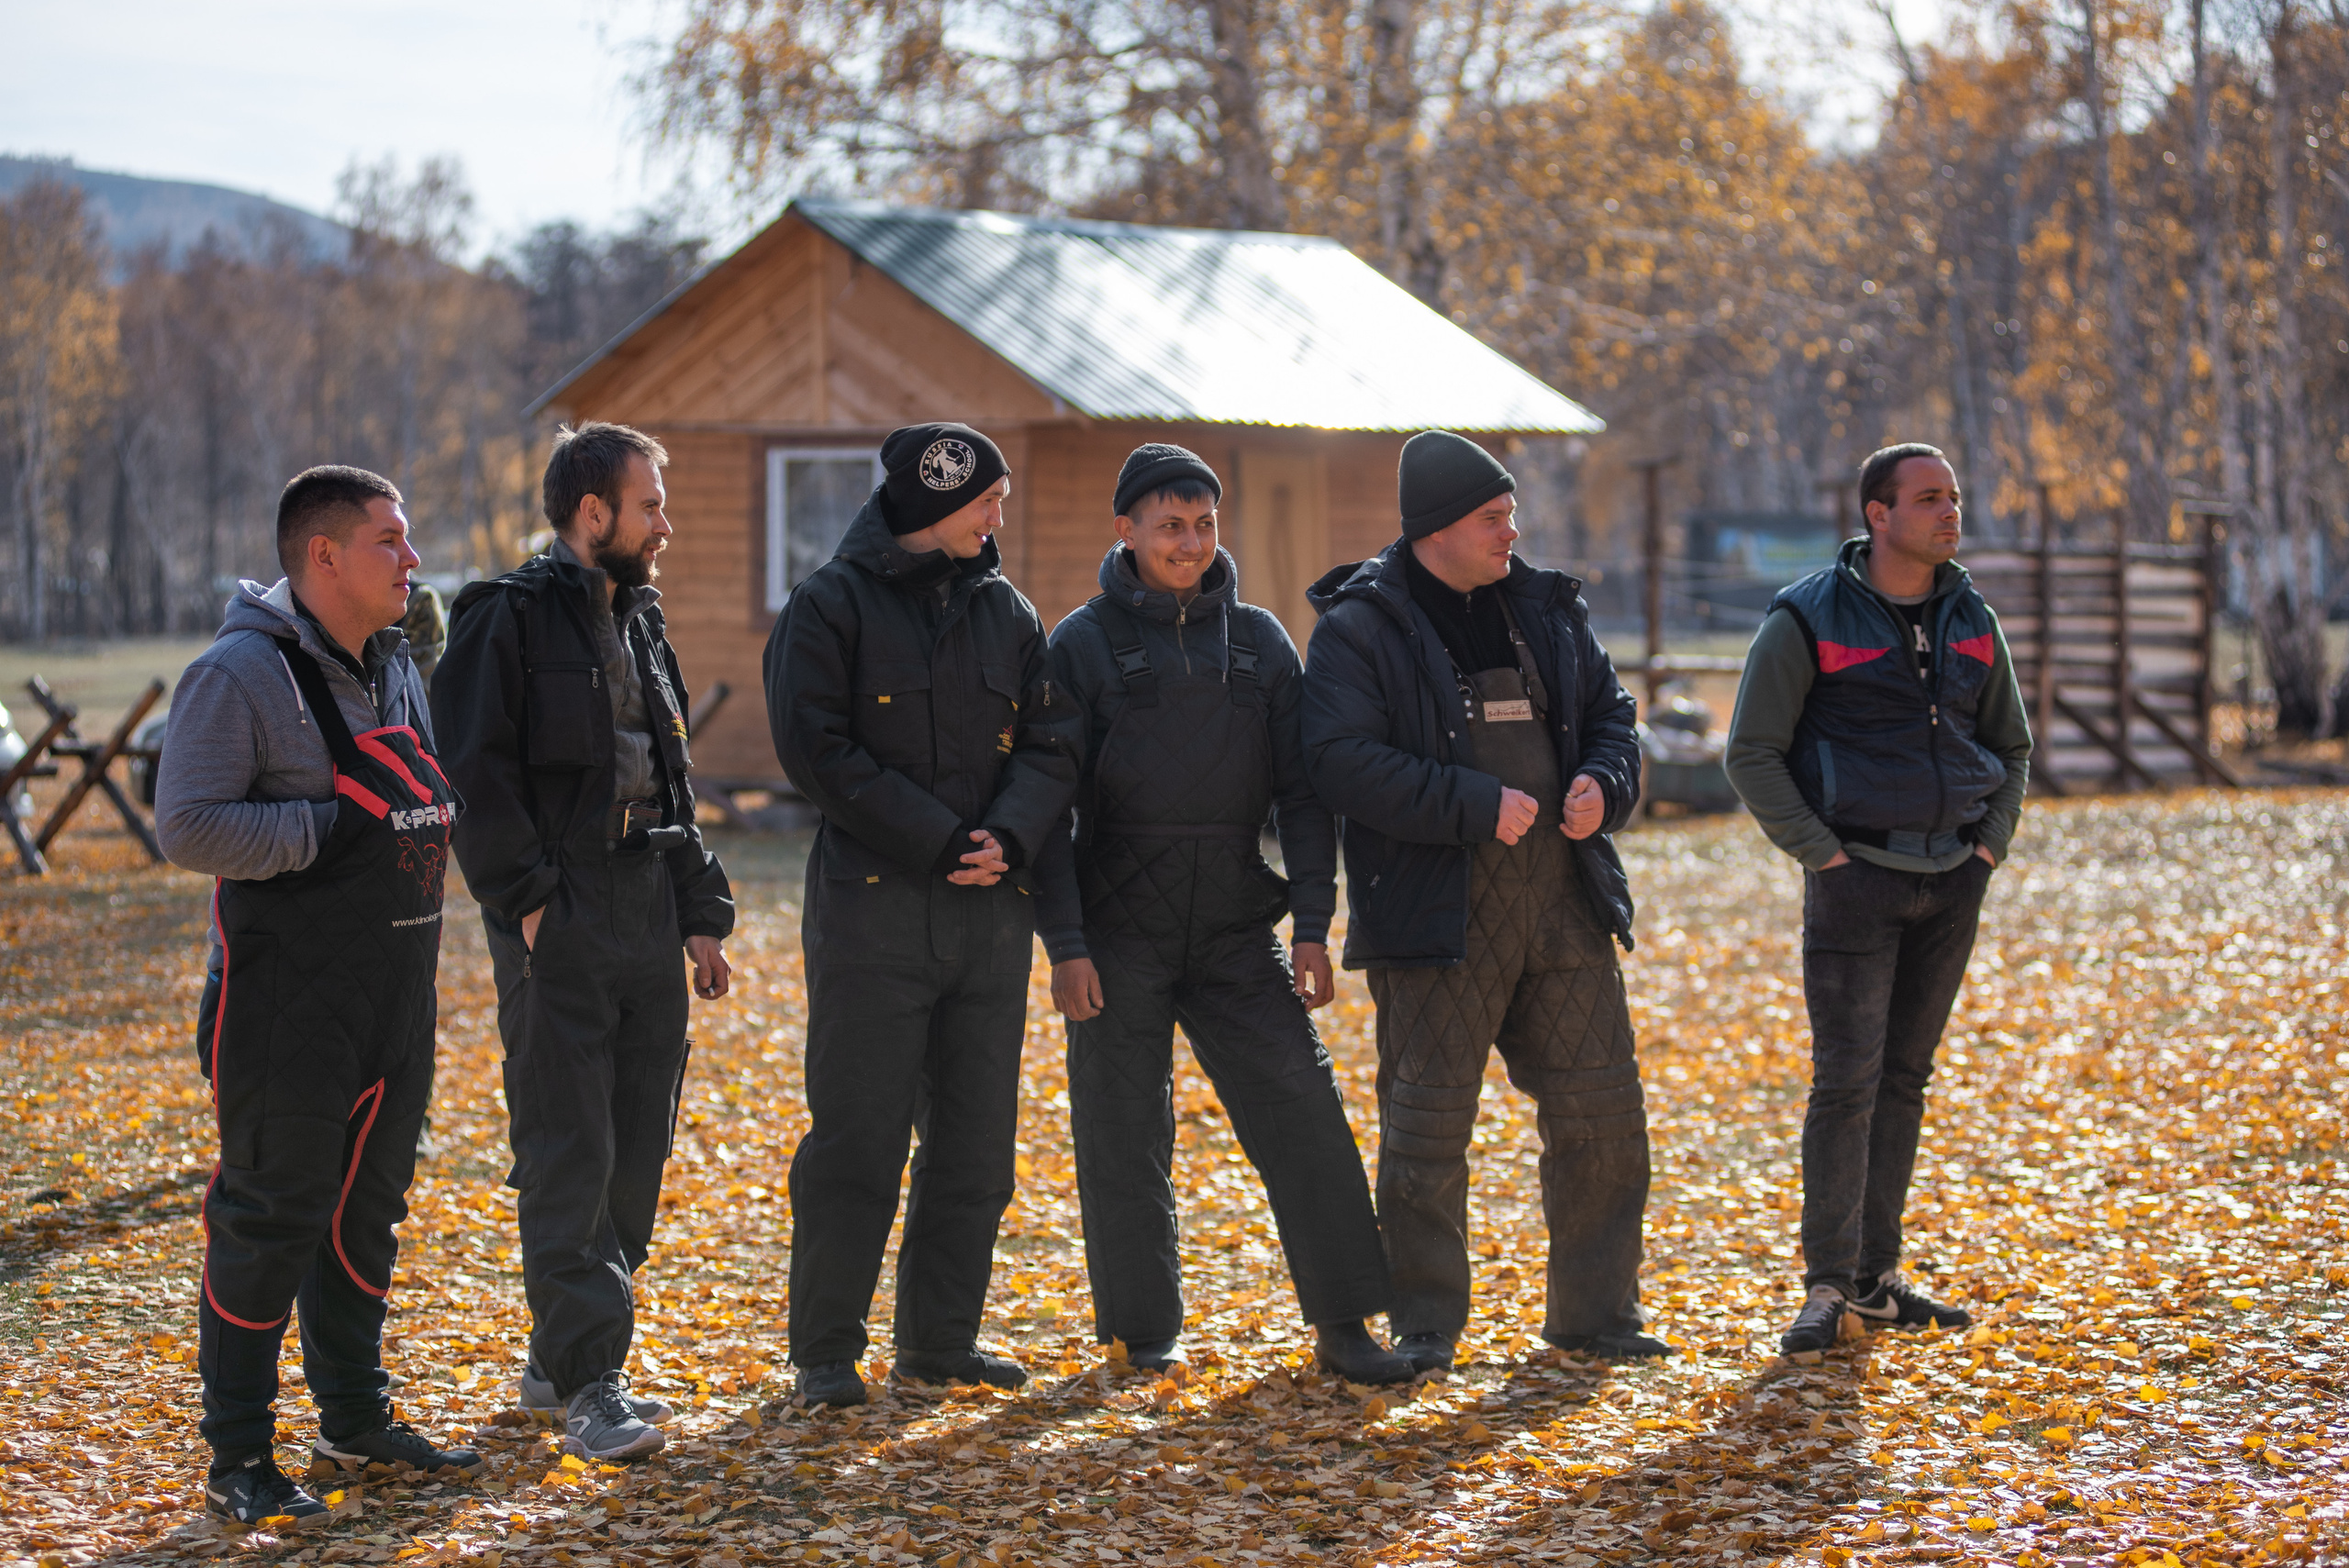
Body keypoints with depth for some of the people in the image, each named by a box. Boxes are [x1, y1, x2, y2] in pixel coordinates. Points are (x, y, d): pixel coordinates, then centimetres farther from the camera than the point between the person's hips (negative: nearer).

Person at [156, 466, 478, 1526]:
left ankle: (355, 1416, 29)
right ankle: (239, 1458, 3)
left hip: (396, 994, 8)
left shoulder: (397, 668, 14)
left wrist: (434, 814, 5)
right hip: (288, 1001, -8)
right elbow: (187, 828, -18)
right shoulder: (241, 673, -12)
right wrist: (329, 831, -22)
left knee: (368, 1208, 16)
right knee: (270, 1217, -4)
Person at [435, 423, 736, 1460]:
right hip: (558, 927, -8)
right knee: (569, 1157, -8)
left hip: (649, 922, 8)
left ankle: (560, 1360, 19)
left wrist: (701, 915, 17)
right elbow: (476, 772, -13)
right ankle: (588, 1385, -7)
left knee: (637, 1152, 9)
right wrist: (528, 901, -17)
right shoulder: (508, 618, -6)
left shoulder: (639, 622, 18)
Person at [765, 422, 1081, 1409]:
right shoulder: (833, 605, -3)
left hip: (991, 911, 6)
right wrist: (940, 841, -16)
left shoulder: (1004, 610, 13)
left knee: (976, 1140, 9)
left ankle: (940, 1338, 20)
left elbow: (1050, 743, 9)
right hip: (873, 907, -6)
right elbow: (816, 747, -12)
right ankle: (825, 1353, 4)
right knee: (857, 1140, -5)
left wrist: (1009, 836, -11)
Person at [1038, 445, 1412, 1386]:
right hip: (1120, 932, -2)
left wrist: (1313, 925, -1)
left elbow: (1300, 792, 8)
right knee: (1125, 1136, 3)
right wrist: (1064, 944, -10)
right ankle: (1146, 1331, 15)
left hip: (1236, 929, 2)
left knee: (1302, 1106, -6)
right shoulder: (1083, 645, 0)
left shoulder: (1259, 641, 9)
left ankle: (1343, 1325, -1)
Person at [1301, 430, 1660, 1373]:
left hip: (1563, 903, 5)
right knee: (1426, 1120, -2)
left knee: (1600, 1108, 7)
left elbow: (1609, 712, 21)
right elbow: (1342, 761, -16)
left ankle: (1595, 1312, 20)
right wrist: (1476, 807, -20)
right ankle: (1424, 1325, 10)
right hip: (1438, 911, -5)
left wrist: (1604, 784, -2)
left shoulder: (1547, 612, 12)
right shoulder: (1361, 628, -6)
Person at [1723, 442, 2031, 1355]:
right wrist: (1820, 853, -11)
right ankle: (1828, 1285, -6)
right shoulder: (1810, 619, -6)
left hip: (1952, 884, 5)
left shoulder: (1972, 622, 10)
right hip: (1857, 878, -5)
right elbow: (1751, 754, -6)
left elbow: (2011, 746, 21)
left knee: (1906, 1077, 10)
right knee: (1847, 1080, -9)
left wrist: (1991, 841, 7)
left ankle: (1877, 1276, 16)